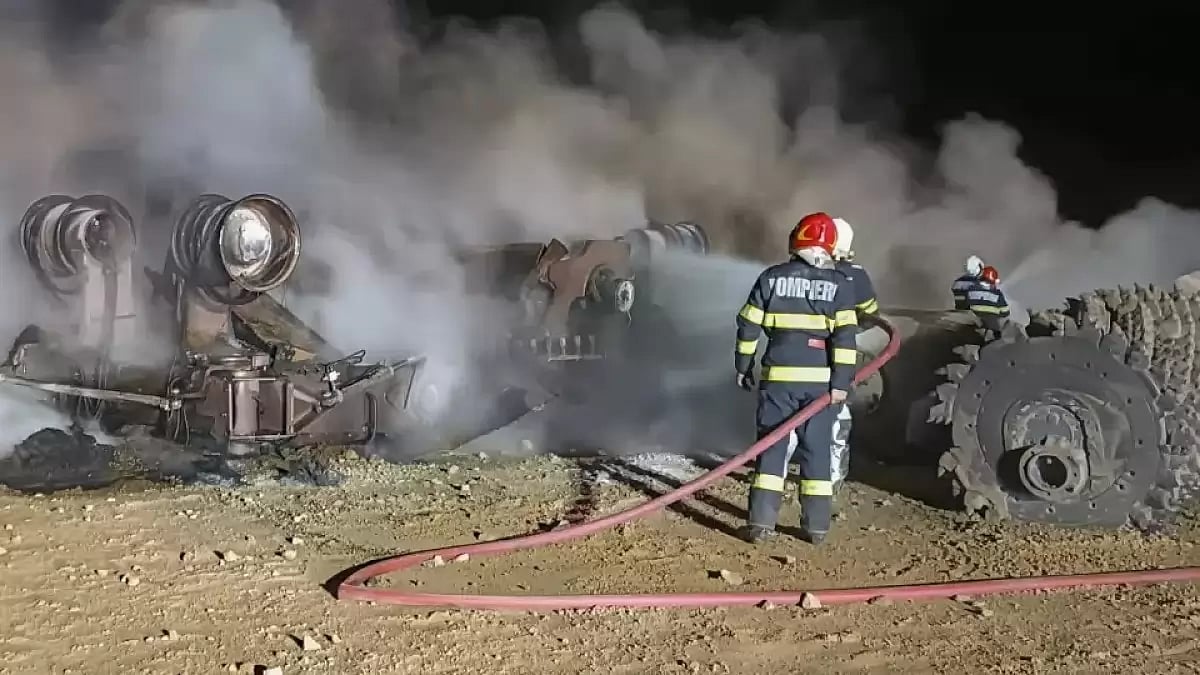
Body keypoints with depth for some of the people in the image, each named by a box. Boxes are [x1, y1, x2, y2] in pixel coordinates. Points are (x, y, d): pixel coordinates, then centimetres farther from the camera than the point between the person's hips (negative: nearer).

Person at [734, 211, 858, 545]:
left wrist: (743, 366, 11)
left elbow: (748, 325, 2)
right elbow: (845, 336, -7)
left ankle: (761, 522, -1)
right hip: (820, 379, 0)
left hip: (778, 376, 0)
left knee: (771, 446, 4)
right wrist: (841, 381, -6)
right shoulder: (838, 283, 0)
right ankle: (817, 524, 10)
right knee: (817, 450, 9)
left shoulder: (772, 277, 1)